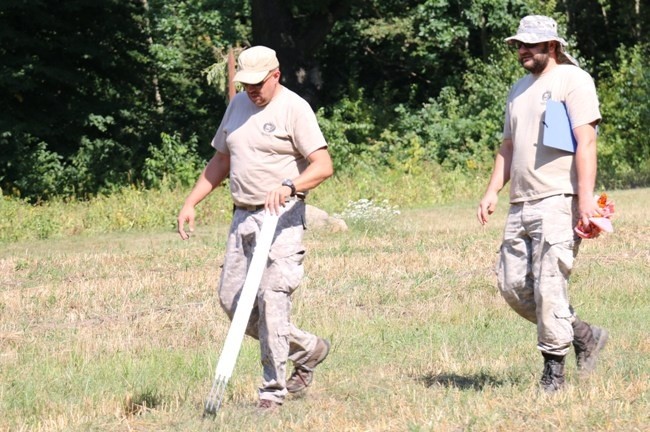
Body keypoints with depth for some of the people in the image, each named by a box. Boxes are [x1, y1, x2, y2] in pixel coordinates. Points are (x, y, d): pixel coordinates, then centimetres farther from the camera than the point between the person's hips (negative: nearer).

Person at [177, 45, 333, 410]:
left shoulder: (294, 108, -8)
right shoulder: (238, 105, 15)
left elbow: (324, 165, -16)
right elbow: (221, 161, 25)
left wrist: (289, 186, -32)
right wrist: (191, 202, 17)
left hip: (282, 217, -8)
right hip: (243, 216, 8)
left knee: (272, 300, -14)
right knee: (233, 300, 7)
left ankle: (274, 391, -8)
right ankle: (308, 349, 24)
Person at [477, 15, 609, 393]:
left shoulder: (573, 80, -4)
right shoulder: (520, 89, 22)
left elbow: (586, 142, -12)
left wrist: (586, 199, -20)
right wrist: (493, 191, 13)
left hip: (558, 202, -8)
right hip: (521, 206, 8)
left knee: (549, 287, -11)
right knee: (513, 287, 5)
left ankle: (553, 372, -4)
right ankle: (582, 335, 19)